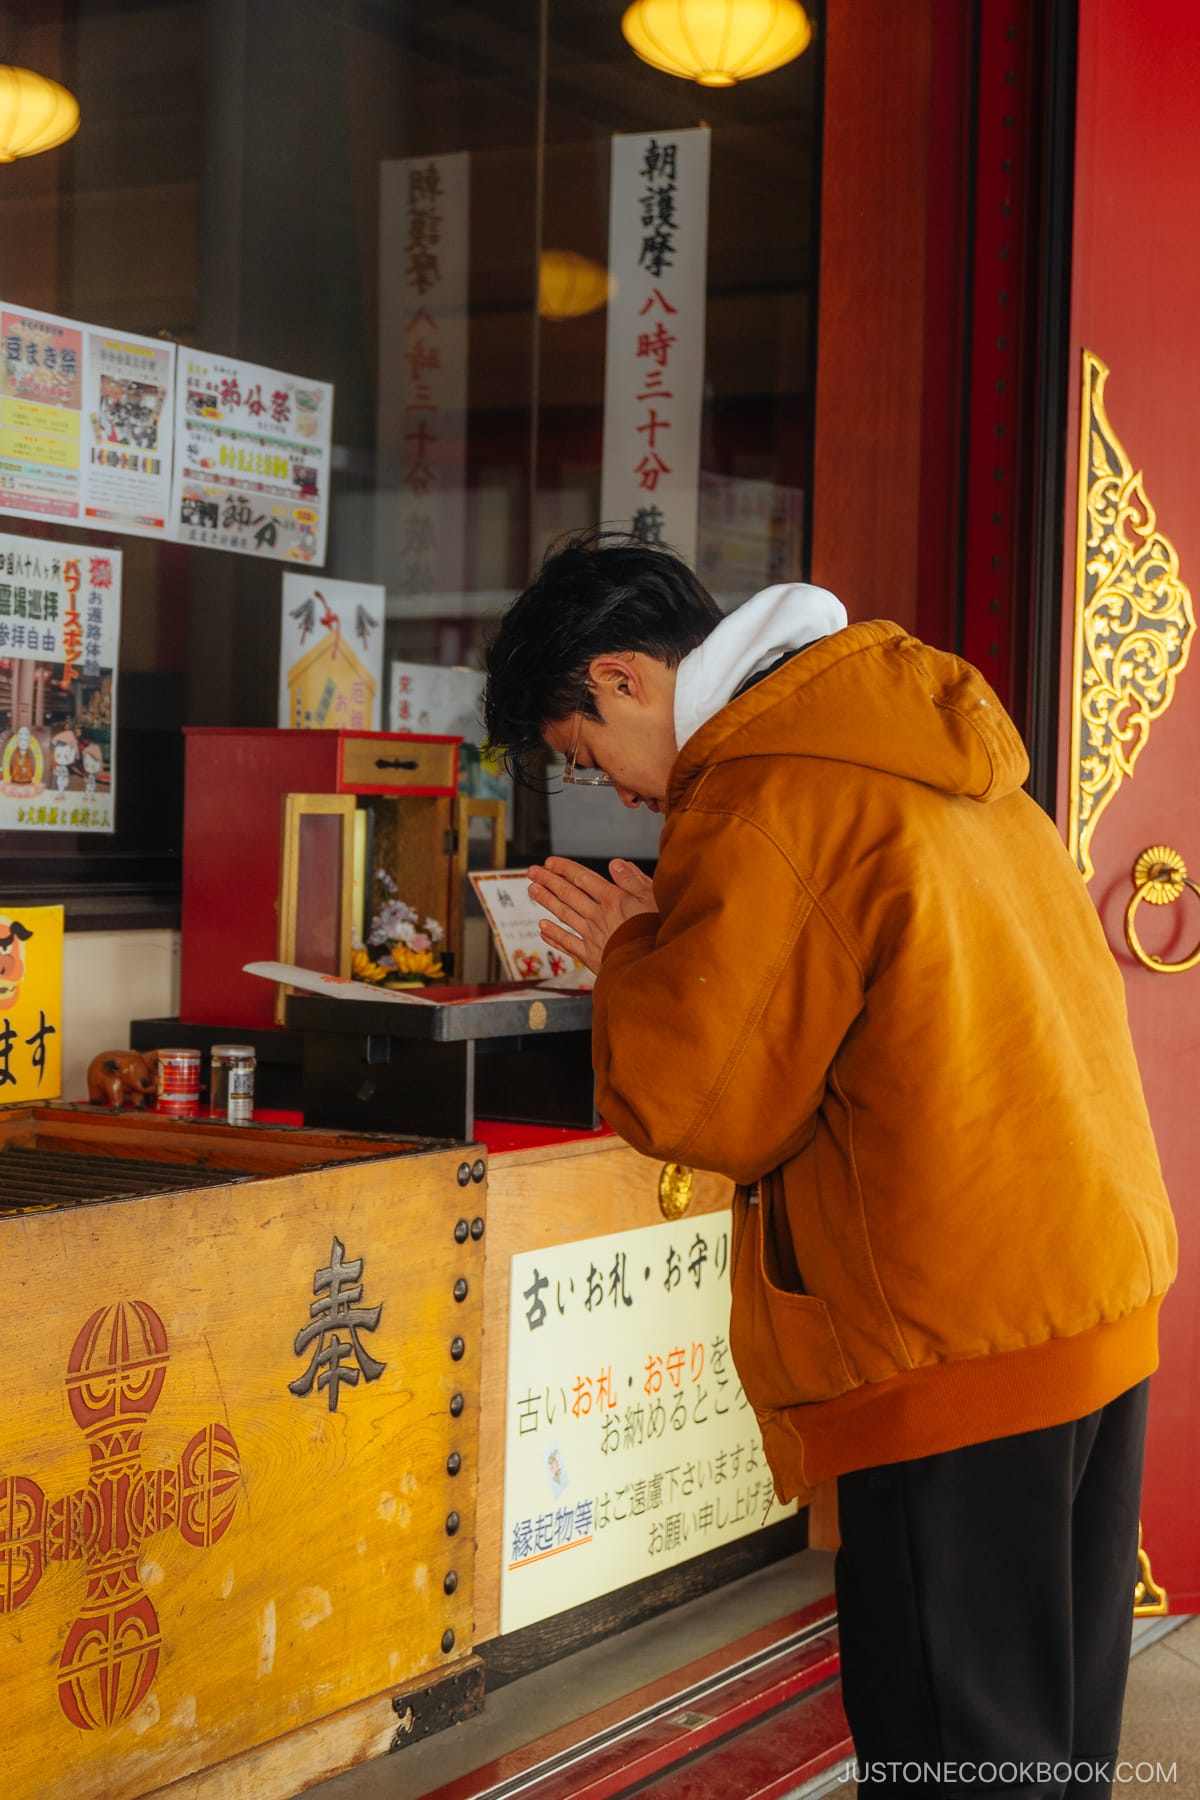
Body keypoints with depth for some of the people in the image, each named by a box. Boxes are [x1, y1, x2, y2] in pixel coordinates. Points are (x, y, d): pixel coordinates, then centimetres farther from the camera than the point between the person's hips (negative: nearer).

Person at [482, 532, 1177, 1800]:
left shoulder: (769, 799, -13)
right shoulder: (931, 738, 14)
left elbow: (694, 1101, -13)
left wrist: (632, 961, 4)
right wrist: (664, 954, 14)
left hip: (957, 1342, -9)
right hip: (1108, 1283, 9)